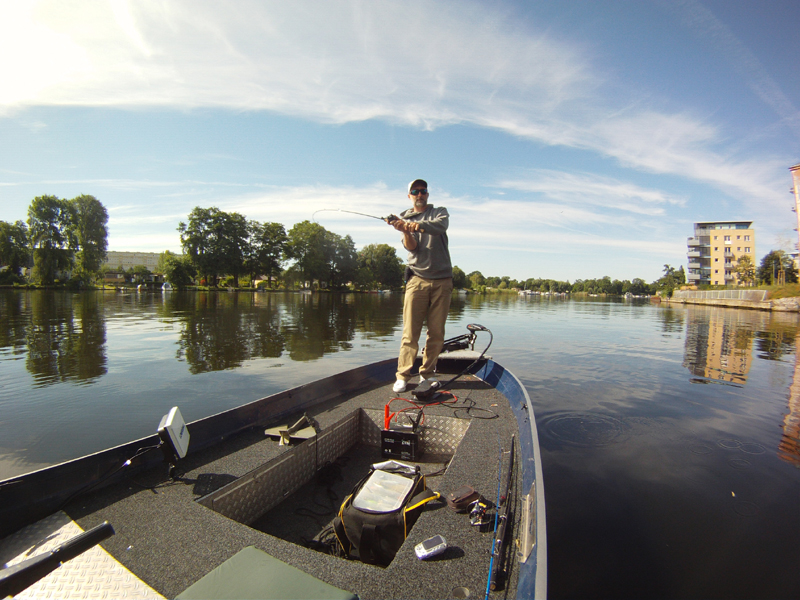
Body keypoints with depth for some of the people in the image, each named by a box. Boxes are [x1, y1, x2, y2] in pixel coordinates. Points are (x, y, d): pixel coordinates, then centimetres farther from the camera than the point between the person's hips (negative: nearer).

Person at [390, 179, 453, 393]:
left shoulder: (440, 212, 14)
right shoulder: (404, 218, 14)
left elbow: (440, 225, -12)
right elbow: (411, 247, -4)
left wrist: (420, 225, -32)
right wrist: (406, 232, -25)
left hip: (442, 280, 1)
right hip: (417, 279, -1)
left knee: (437, 332, 4)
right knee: (410, 331, -5)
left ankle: (427, 372, 17)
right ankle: (403, 375, 3)